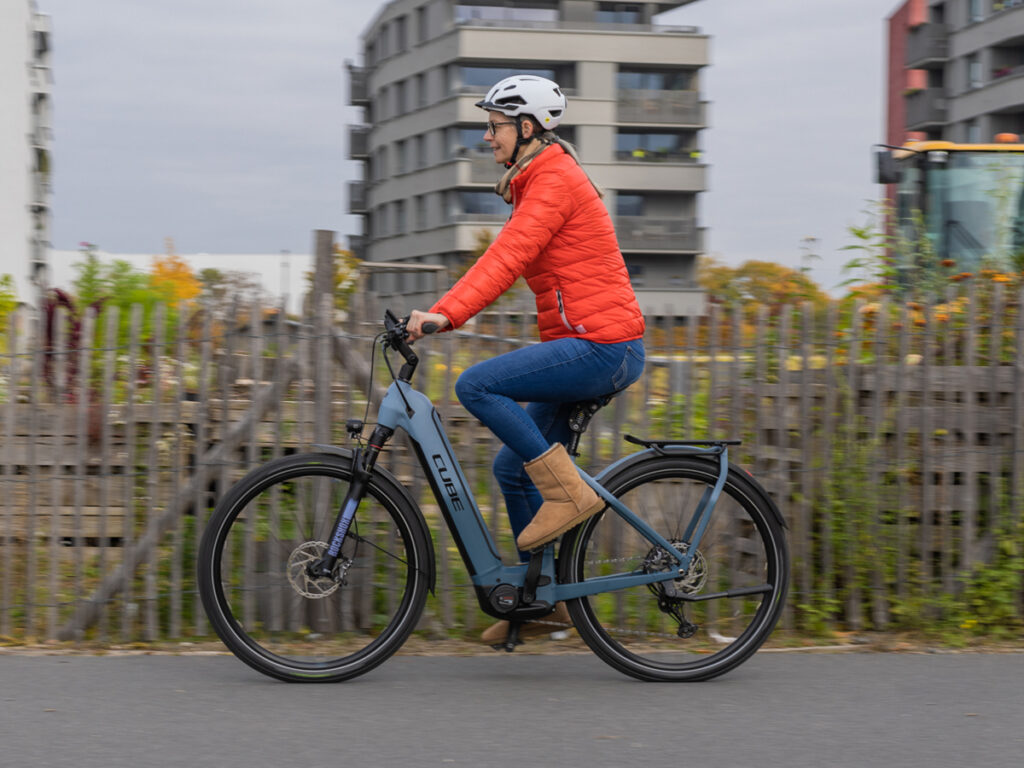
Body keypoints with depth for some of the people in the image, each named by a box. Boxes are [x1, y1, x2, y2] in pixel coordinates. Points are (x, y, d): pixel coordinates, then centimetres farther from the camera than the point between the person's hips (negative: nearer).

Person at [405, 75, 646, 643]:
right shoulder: (539, 182, 20)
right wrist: (440, 312, 17)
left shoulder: (555, 180, -12)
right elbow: (506, 261, 22)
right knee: (512, 466, 11)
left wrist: (446, 314, -33)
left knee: (476, 385, -21)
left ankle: (568, 492, -13)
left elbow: (508, 256, -25)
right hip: (594, 348, 10)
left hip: (602, 347, -10)